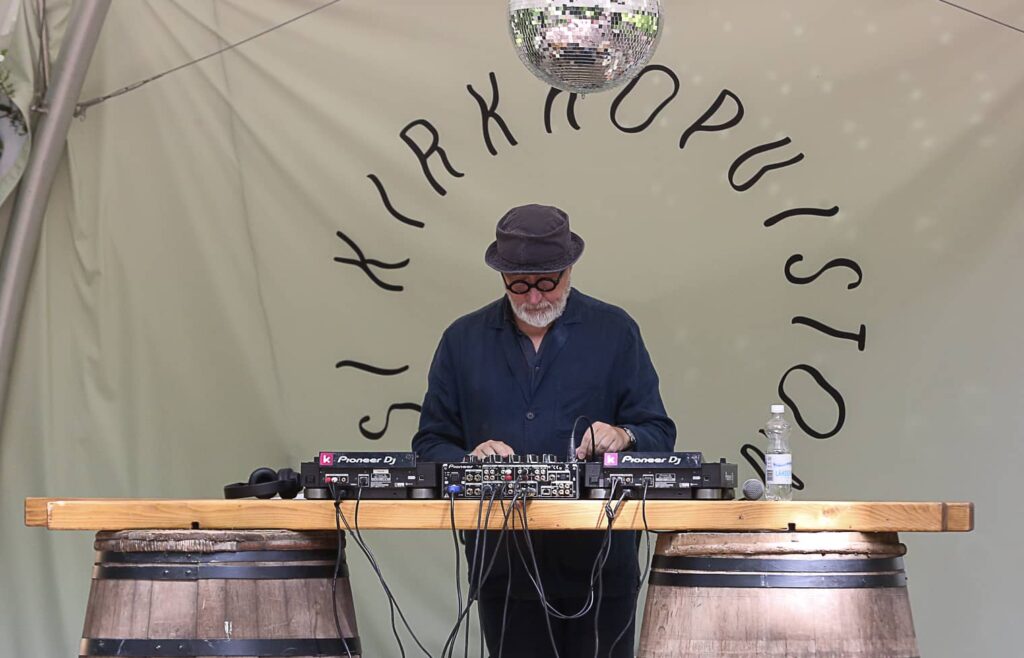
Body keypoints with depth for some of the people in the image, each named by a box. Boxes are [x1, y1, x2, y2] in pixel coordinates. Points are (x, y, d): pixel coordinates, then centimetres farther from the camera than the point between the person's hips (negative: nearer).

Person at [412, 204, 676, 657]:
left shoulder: (615, 332, 3)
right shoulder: (463, 340, 7)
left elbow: (659, 433, 1)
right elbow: (430, 445, 7)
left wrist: (624, 437, -21)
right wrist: (470, 459, -14)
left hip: (599, 566, -1)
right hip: (503, 566, 1)